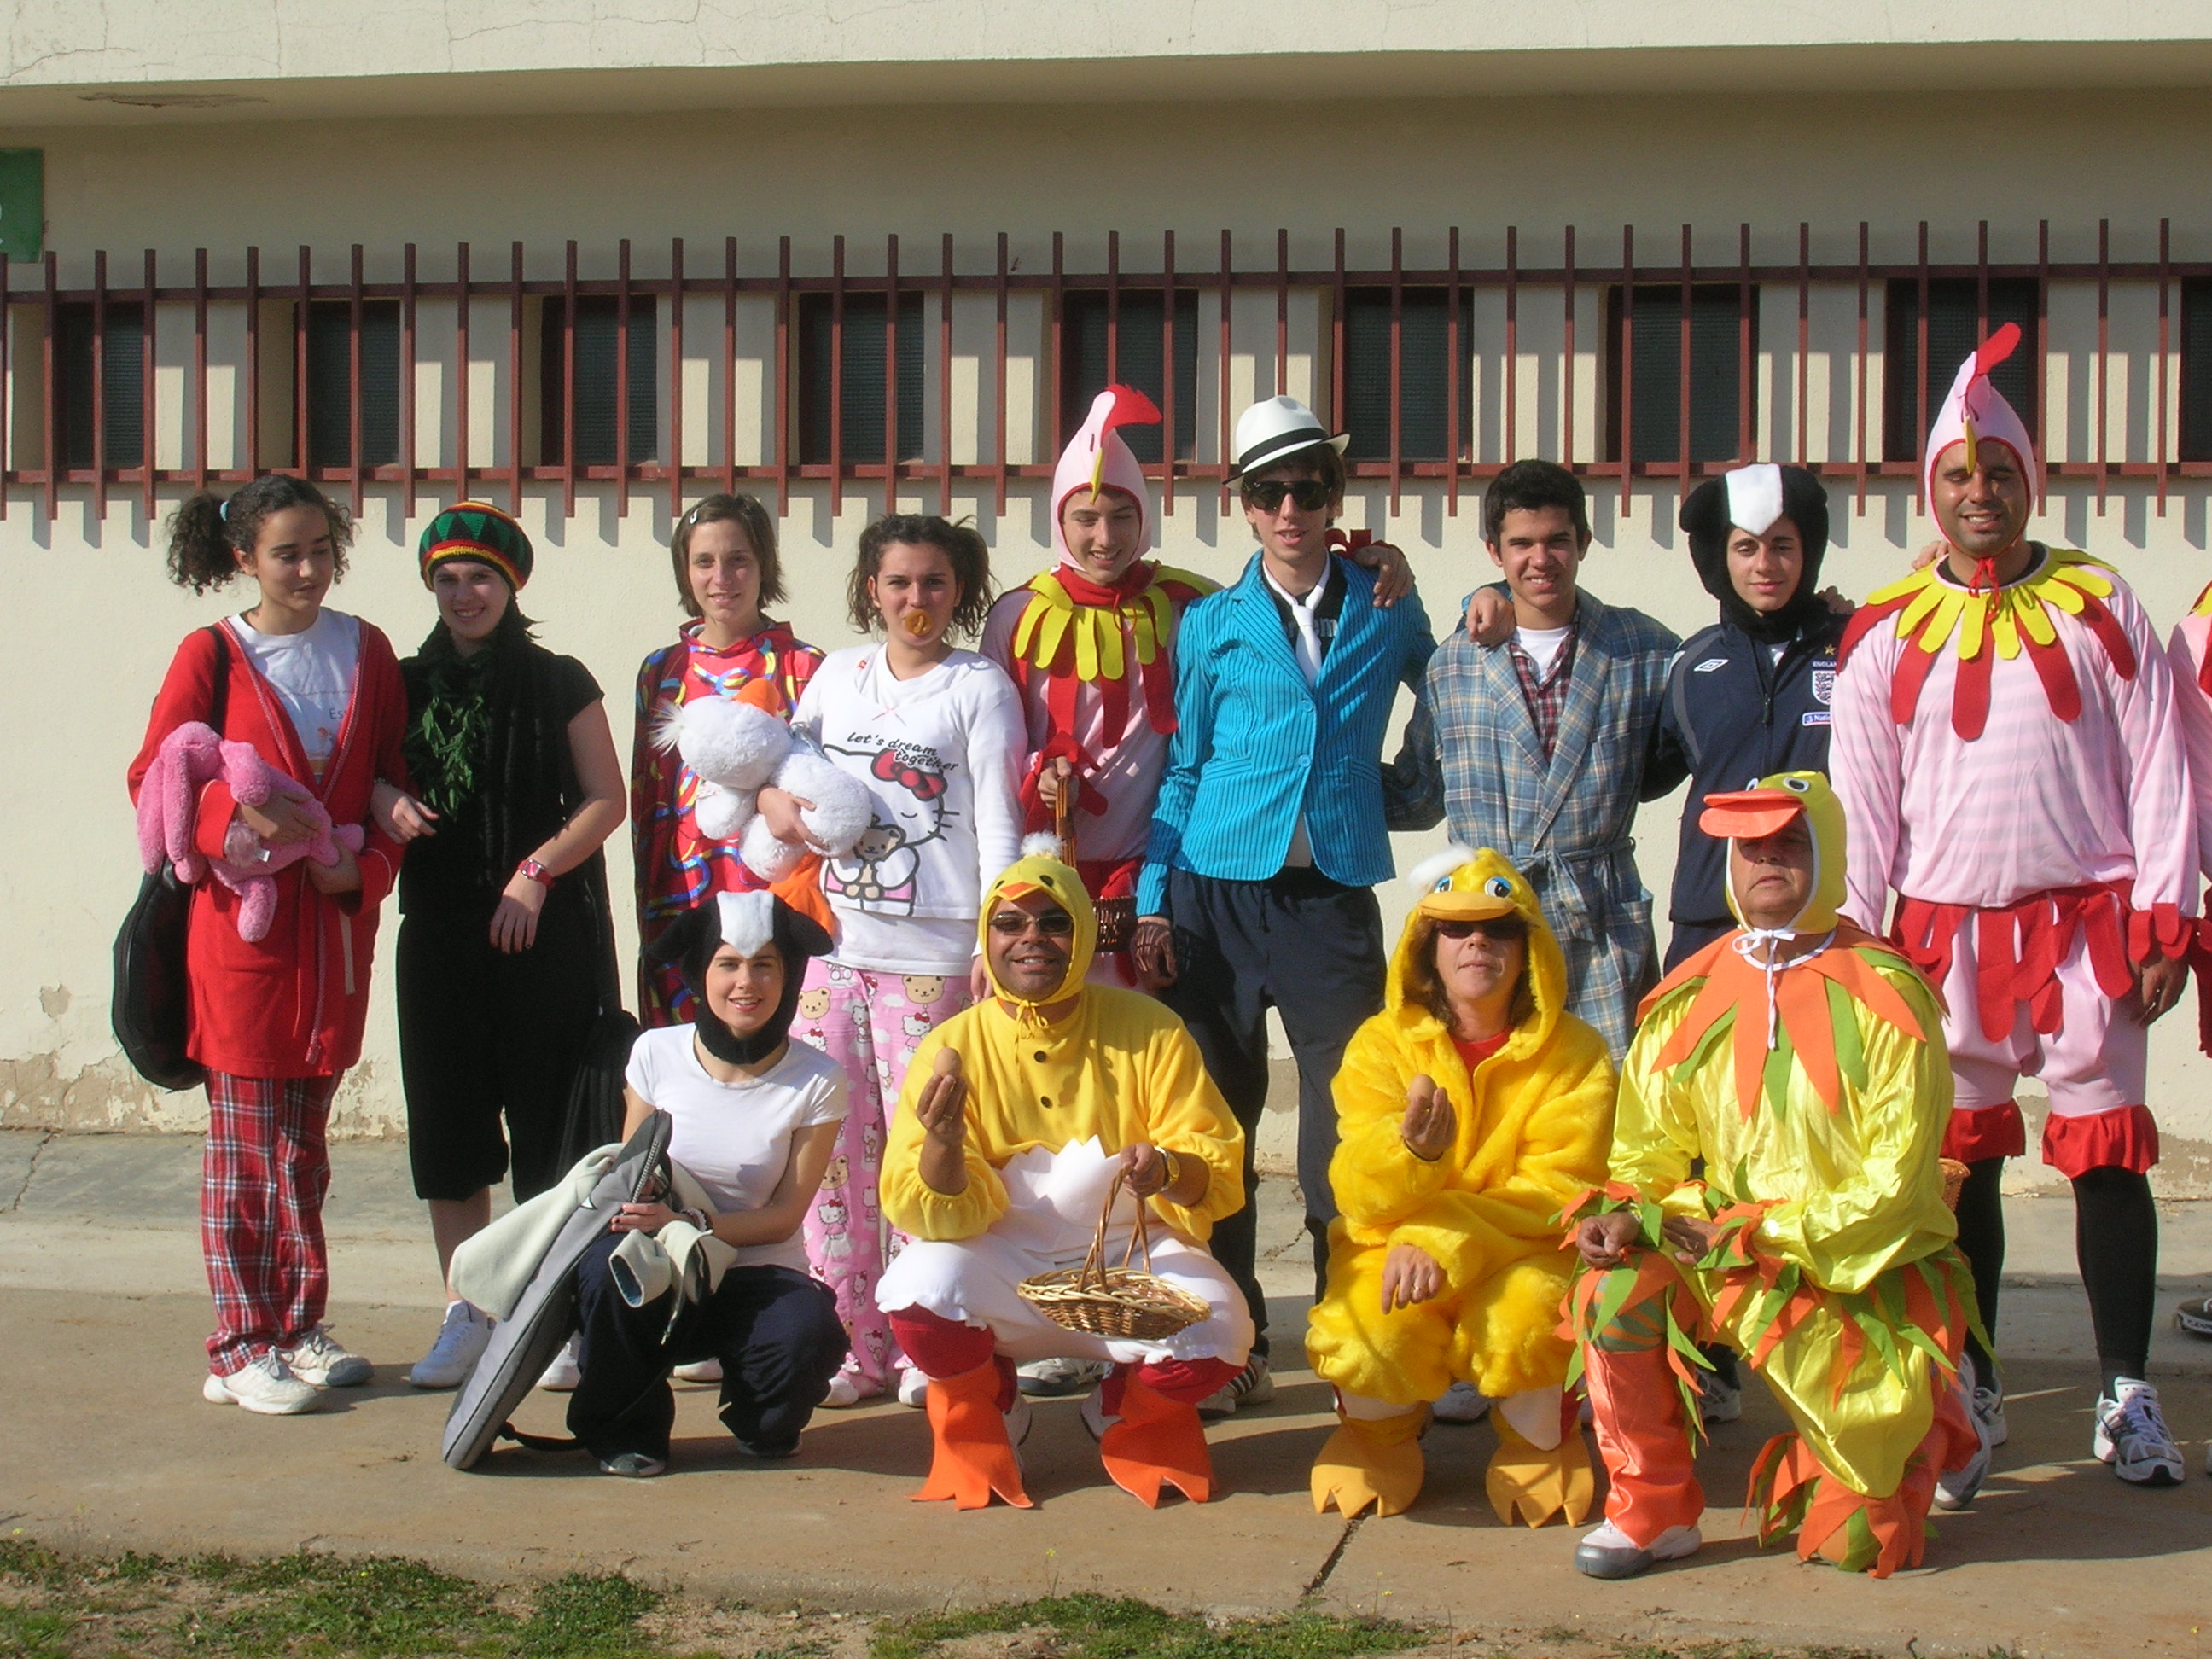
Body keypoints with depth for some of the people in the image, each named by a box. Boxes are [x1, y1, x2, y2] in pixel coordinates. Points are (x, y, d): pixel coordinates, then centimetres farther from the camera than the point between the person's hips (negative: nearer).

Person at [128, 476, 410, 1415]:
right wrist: (239, 816, -21)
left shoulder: (367, 653, 9)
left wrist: (367, 867, -6)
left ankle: (299, 1328, 21)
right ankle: (240, 1349, 3)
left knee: (305, 1137, 12)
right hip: (241, 922, -4)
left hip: (337, 922, 4)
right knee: (244, 1141, -2)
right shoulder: (211, 657, -1)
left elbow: (396, 784, 11)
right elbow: (153, 782, -3)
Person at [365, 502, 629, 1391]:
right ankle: (467, 1315, 12)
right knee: (447, 1122, 3)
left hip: (547, 931, -3)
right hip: (440, 932, 3)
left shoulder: (558, 683, 3)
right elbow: (369, 777, 19)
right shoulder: (408, 684, 12)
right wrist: (384, 802, -4)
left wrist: (535, 871, -11)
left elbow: (606, 800, 1)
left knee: (550, 1123, -4)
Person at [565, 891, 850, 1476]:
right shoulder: (657, 1053, -3)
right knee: (610, 1264, -35)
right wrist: (624, 1205, -18)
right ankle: (624, 1430, -4)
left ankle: (761, 1426, 5)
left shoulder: (815, 1081, -7)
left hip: (757, 1276, -1)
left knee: (809, 1334, -34)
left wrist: (693, 1223, -23)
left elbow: (785, 1214, -6)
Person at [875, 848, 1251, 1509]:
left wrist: (1169, 1170, -28)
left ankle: (1126, 1415, 10)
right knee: (918, 1288, -32)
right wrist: (942, 1143, -31)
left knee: (1217, 1332, -28)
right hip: (1004, 1269, 0)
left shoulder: (1147, 1030, -4)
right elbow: (932, 1216, -10)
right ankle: (987, 1416, 5)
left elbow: (1220, 1173, -5)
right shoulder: (953, 1046, -5)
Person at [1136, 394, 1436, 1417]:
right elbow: (1182, 771, 9)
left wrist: (1398, 784, 7)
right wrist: (1151, 903, 2)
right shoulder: (1209, 625, 9)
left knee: (1347, 1128, -6)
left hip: (1332, 900, -1)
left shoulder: (1387, 614, 9)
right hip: (1216, 895, 1)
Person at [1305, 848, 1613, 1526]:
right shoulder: (1383, 1042, -2)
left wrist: (1448, 1243, -26)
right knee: (1374, 1330, -31)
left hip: (1524, 1251, -1)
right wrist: (1410, 1146, -36)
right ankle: (1380, 1436, 9)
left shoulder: (1573, 1052, -4)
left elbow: (1559, 1190, -12)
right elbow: (1359, 1193, -11)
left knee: (1522, 1327, -34)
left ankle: (1541, 1442, 5)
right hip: (1395, 1244, 1)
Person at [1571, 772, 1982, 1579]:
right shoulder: (1688, 998, 0)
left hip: (1871, 1277, -3)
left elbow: (1894, 1184, -15)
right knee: (1615, 1288, -29)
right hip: (1734, 1258, 3)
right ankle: (1652, 1511, -8)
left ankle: (1932, 1422, 29)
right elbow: (1648, 1153, 5)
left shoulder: (1886, 998, -13)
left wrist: (1756, 1234, -21)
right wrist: (1625, 1215, -18)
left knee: (1855, 1541, -7)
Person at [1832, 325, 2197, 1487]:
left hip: (2087, 922, -1)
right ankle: (1971, 1390, 17)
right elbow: (1860, 803, 4)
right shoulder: (1887, 634, 5)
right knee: (1962, 1161, 5)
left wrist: (2163, 921, -3)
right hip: (1947, 932, 1)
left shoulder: (2099, 607, 4)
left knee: (2106, 1154, -1)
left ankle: (2126, 1395, 7)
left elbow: (2158, 772, 3)